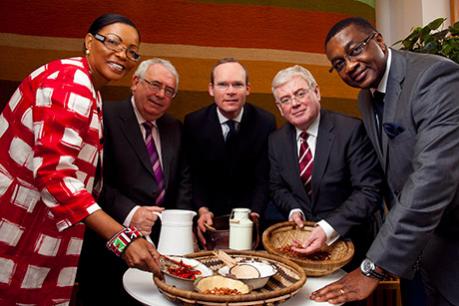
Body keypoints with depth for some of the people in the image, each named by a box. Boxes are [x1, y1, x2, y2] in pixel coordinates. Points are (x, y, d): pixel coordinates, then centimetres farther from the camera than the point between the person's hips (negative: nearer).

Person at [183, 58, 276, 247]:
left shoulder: (265, 122, -11)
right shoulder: (194, 123, -9)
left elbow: (264, 178, -9)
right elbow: (194, 176, -5)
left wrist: (254, 214, -23)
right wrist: (202, 210, -22)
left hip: (249, 212, 1)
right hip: (210, 217, 0)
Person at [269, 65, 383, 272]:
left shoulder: (351, 130, -19)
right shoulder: (276, 140, -3)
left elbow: (369, 191, -22)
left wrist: (328, 229, -32)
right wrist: (294, 210, -13)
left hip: (348, 238, -3)